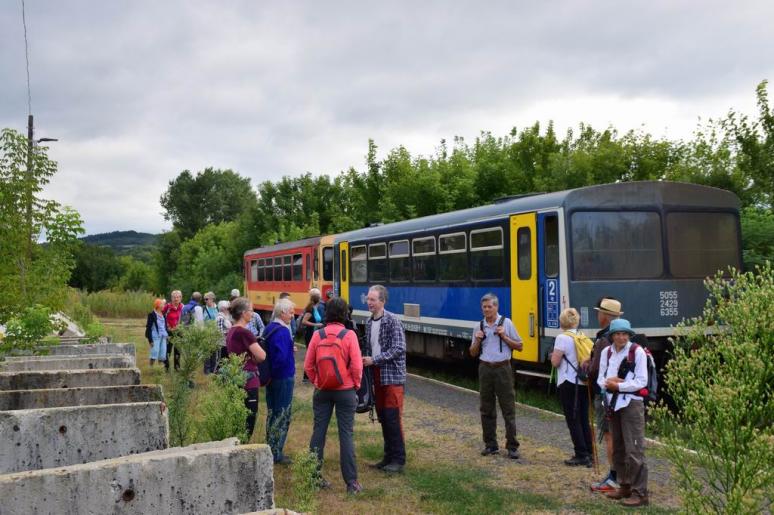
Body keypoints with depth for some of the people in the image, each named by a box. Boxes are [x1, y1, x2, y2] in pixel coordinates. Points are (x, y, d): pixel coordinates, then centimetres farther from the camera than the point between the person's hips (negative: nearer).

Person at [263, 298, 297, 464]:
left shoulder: (269, 328, 8)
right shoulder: (283, 332, -21)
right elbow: (282, 357, -28)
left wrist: (269, 373, 14)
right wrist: (275, 371, -13)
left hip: (272, 378, 9)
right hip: (284, 378, -9)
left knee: (272, 412, 17)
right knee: (282, 416, 1)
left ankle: (270, 448, 27)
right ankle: (276, 454, 6)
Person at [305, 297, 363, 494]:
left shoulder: (317, 335, -4)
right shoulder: (349, 335, -11)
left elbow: (308, 365, 0)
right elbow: (356, 365, -12)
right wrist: (356, 385, 5)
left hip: (322, 391, 3)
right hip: (345, 391, -3)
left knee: (318, 432, 11)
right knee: (346, 434, 2)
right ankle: (351, 482, 4)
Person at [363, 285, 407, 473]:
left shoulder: (392, 320, -12)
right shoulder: (369, 323, 10)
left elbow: (398, 348, -18)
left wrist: (374, 360, -18)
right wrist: (366, 361, 2)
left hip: (393, 376, -7)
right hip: (377, 376, 7)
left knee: (393, 418, -6)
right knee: (382, 417, 12)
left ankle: (398, 459, 2)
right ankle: (389, 456, 21)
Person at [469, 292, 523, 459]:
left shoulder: (506, 323, 0)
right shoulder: (478, 327, 8)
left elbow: (519, 346, 3)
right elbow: (473, 353, 14)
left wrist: (504, 336, -10)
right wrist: (477, 340, -5)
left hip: (502, 369, -3)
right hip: (485, 369, 3)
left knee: (508, 408, -3)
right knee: (486, 409, 7)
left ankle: (512, 446, 1)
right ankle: (490, 445, 16)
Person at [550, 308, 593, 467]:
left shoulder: (563, 338, -12)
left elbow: (555, 362, -13)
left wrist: (553, 355, 7)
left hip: (569, 384, -6)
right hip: (584, 383, 6)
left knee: (573, 420, 1)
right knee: (584, 419, 12)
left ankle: (581, 455, 0)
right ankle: (589, 455, 15)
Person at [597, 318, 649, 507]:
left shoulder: (637, 352, -10)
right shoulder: (606, 352, 7)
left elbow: (641, 382, -13)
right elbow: (600, 379, 7)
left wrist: (618, 385, -15)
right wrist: (608, 383, -14)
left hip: (631, 403, -6)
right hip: (612, 403, 7)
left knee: (634, 450, -7)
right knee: (618, 448, 15)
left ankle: (640, 493, -2)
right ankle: (625, 486, 27)